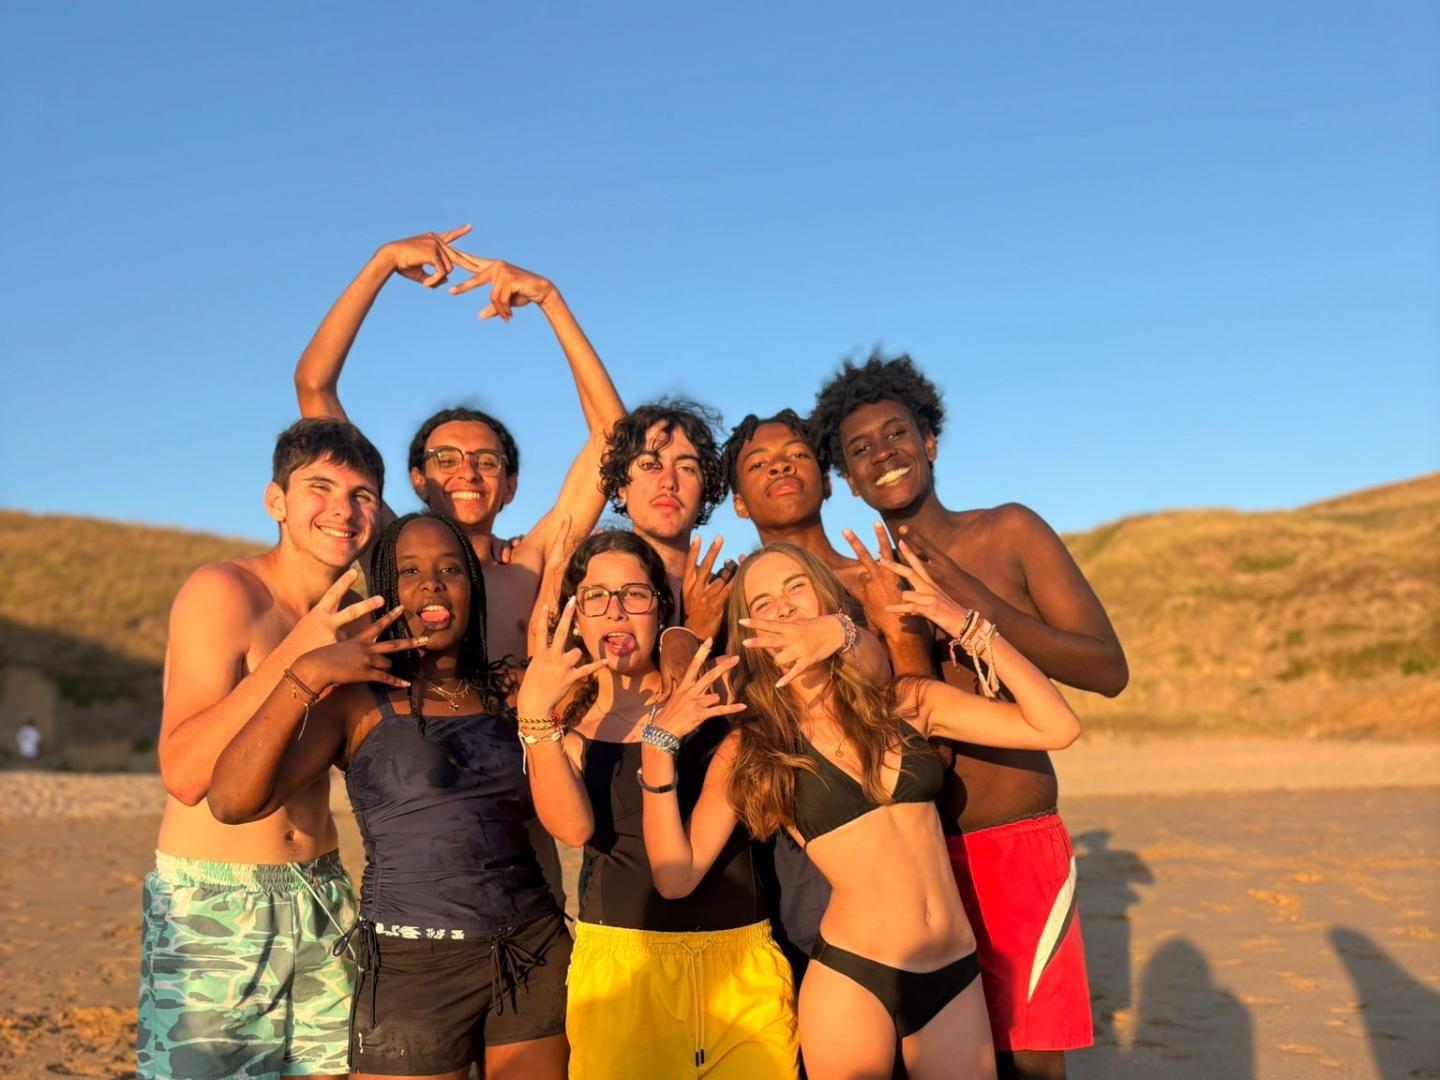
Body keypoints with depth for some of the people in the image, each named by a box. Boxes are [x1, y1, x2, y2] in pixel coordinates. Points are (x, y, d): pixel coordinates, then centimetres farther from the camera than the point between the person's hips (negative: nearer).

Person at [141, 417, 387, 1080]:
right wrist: (292, 656, -29)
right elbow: (184, 774, -20)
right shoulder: (223, 591, -13)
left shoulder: (354, 616, 8)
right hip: (211, 903, -6)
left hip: (322, 895, 6)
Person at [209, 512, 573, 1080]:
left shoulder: (505, 692, 9)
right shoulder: (359, 701, -2)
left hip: (535, 954, 4)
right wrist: (306, 674, -21)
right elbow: (232, 801, -15)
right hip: (413, 965, -3)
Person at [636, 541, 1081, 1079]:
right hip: (849, 980, -2)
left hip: (956, 977, 3)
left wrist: (967, 625, -5)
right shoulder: (750, 749, -1)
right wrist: (659, 748, -15)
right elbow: (676, 876, -7)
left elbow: (1057, 727, -1)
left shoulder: (908, 702, 4)